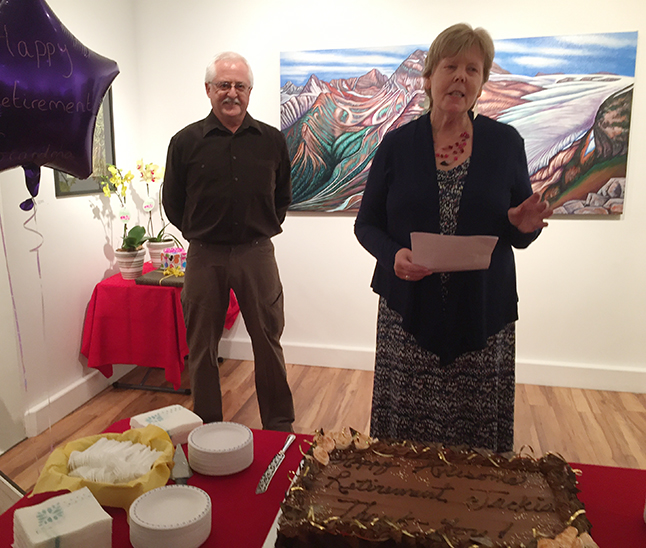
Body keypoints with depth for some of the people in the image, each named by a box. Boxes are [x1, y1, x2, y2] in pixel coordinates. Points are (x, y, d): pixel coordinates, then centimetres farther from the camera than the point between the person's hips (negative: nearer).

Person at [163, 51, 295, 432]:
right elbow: (173, 203, 9)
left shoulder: (272, 140, 4)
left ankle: (280, 426, 25)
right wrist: (200, 231, 7)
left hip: (257, 253, 1)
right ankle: (207, 429, 27)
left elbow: (283, 196, 16)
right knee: (202, 348, 9)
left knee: (269, 342, 8)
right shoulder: (186, 142, 1)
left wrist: (263, 228, 9)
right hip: (204, 256, 0)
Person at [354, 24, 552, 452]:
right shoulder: (398, 144, 3)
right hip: (408, 311, 0)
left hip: (483, 316, 1)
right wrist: (393, 255, -14)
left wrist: (526, 227, -13)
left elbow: (519, 236, 10)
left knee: (479, 440, 5)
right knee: (404, 434, 3)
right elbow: (366, 224, 5)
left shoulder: (505, 142, 5)